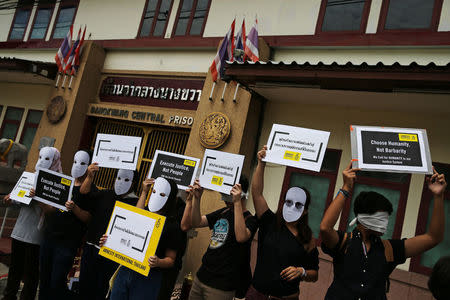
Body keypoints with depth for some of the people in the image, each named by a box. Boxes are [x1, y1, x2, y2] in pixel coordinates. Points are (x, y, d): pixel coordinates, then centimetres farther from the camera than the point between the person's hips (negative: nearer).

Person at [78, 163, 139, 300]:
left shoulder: (134, 202, -6)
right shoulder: (105, 194, 8)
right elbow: (84, 192, -2)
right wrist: (90, 176, -19)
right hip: (90, 246, 5)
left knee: (100, 287, 7)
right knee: (84, 282, 15)